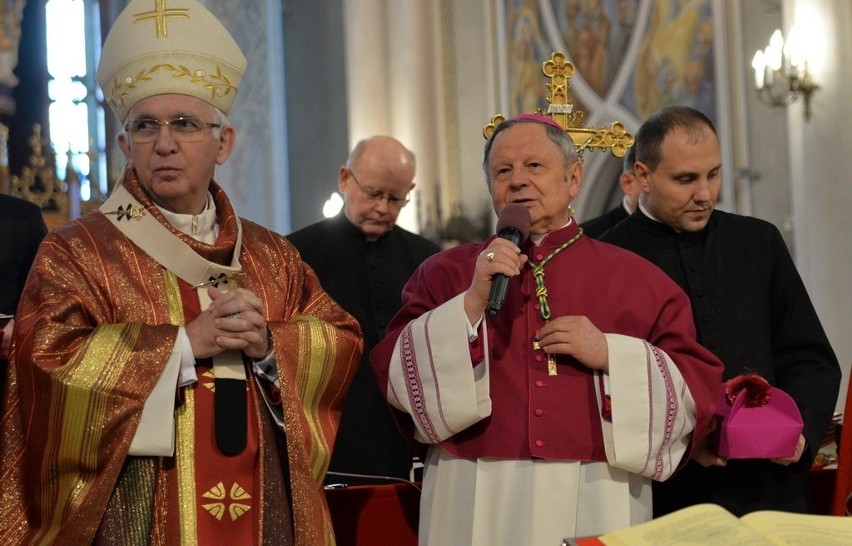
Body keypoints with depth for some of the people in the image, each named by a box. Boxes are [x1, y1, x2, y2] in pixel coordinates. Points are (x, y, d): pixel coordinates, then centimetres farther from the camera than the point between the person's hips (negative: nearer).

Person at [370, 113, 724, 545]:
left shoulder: (636, 279, 6)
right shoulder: (445, 273, 6)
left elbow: (698, 388, 2)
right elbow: (398, 378, -4)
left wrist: (611, 355, -11)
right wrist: (471, 302, -13)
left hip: (595, 504, 0)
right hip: (477, 505, 0)